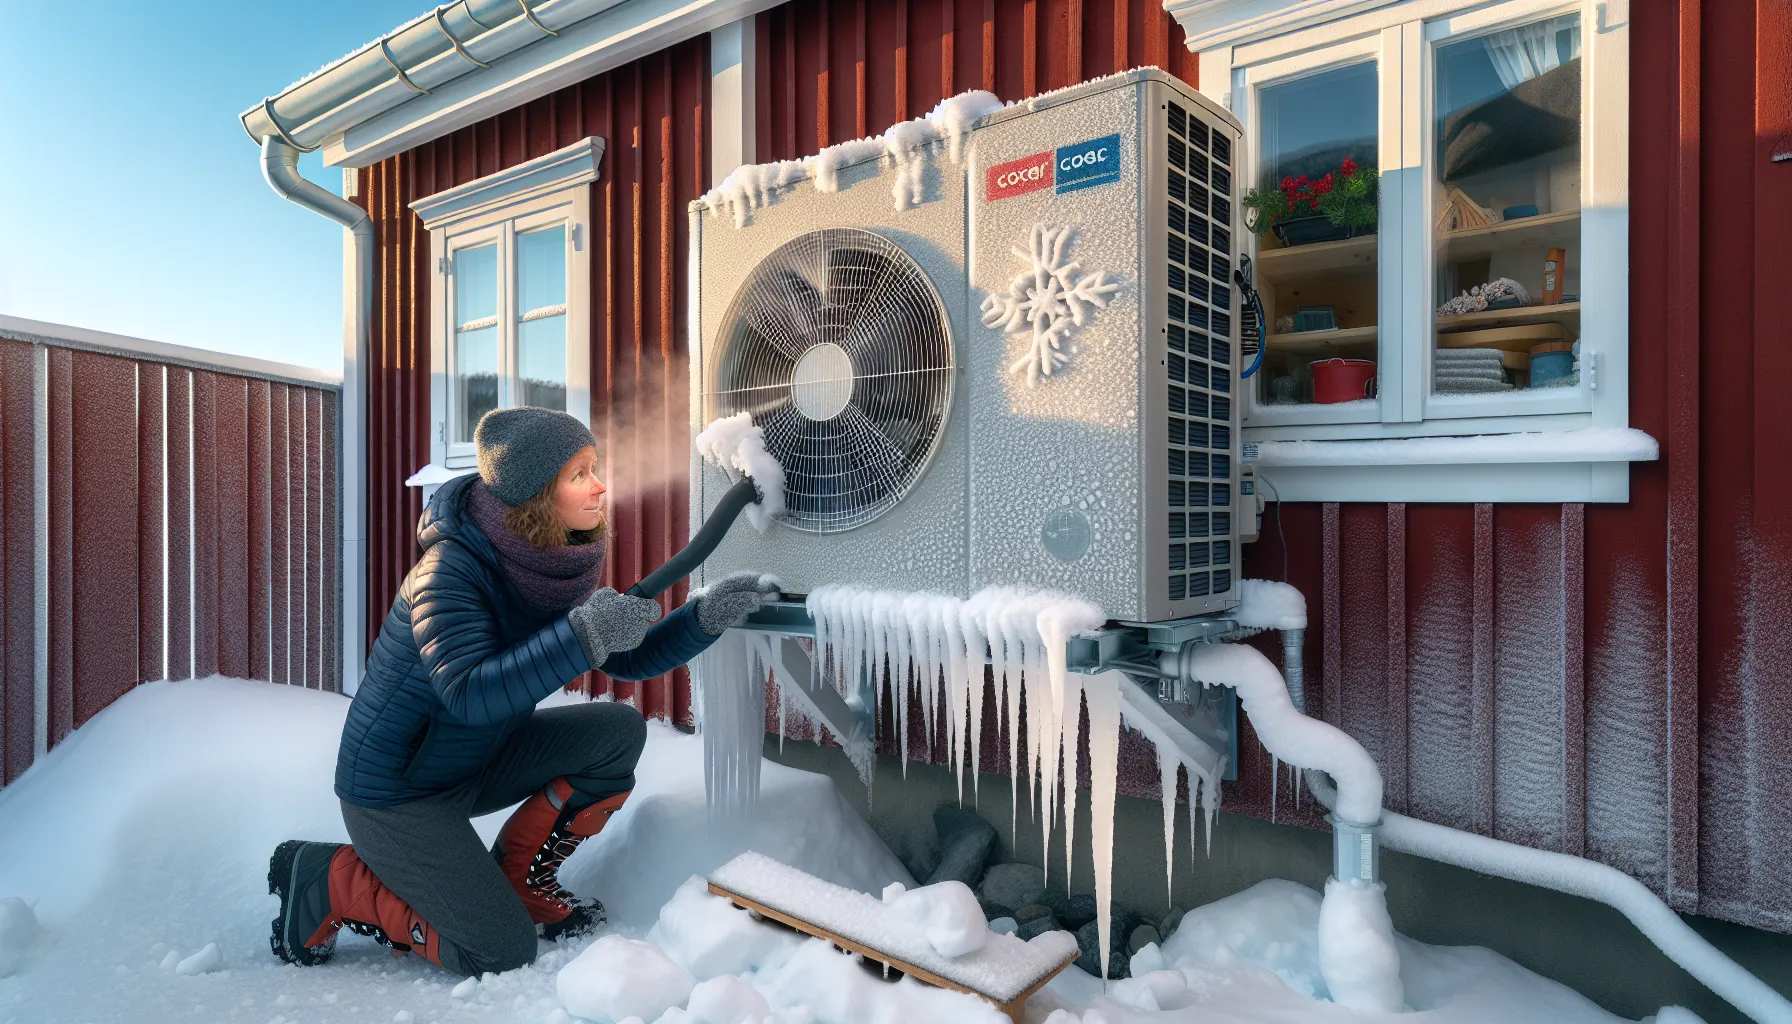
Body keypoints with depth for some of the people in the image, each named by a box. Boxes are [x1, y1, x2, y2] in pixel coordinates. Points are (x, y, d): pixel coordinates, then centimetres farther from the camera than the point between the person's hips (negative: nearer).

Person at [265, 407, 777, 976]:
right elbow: (469, 695, -39)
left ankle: (522, 884, 8)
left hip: (477, 763, 7)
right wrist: (582, 635, -47)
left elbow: (628, 660, -5)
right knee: (502, 952, -8)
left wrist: (708, 616, -20)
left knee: (618, 731, -10)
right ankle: (325, 883, 9)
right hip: (395, 788, -7)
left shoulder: (555, 566, -7)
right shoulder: (453, 568, -27)